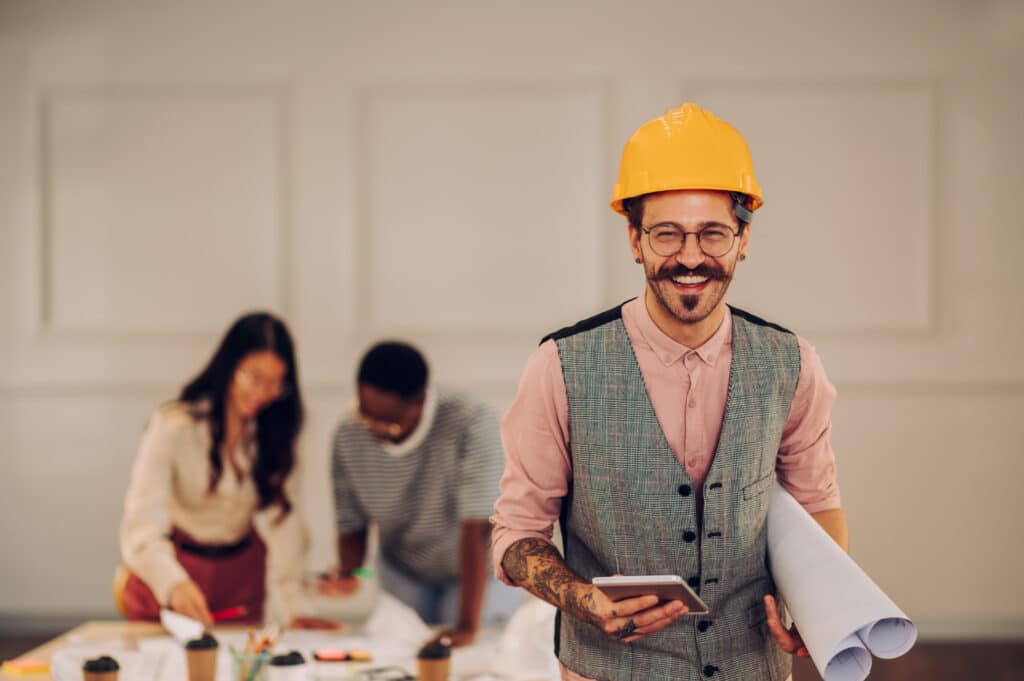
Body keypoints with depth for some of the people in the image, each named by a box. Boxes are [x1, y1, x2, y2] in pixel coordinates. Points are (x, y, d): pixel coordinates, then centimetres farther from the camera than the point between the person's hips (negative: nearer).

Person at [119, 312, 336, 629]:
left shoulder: (273, 432, -5)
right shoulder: (173, 426, -19)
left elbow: (281, 520, -13)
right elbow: (140, 526, -28)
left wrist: (294, 609, -25)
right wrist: (174, 584, -47)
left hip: (240, 574, 3)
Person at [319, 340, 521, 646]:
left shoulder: (472, 423, -30)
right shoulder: (349, 436, -15)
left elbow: (477, 528, -32)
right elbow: (352, 525, -4)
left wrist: (467, 626, -34)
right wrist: (348, 573, -26)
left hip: (479, 571, -4)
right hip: (403, 574, 4)